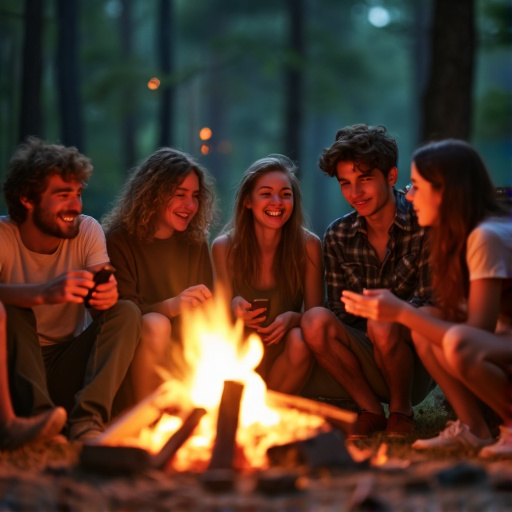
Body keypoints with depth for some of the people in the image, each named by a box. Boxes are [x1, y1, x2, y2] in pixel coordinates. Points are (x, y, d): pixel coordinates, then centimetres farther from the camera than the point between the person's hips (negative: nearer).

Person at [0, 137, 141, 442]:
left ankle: (88, 424, -32)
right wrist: (44, 294, -47)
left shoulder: (88, 230, 0)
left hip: (68, 368, 3)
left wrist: (106, 296, -36)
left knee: (127, 313, -18)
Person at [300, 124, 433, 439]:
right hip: (367, 359, 3)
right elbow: (339, 310, 4)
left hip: (418, 361, -3)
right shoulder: (338, 236, 4)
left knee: (383, 327, -34)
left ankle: (401, 411, -6)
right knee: (315, 320, -23)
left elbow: (430, 303, -12)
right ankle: (371, 411, -8)